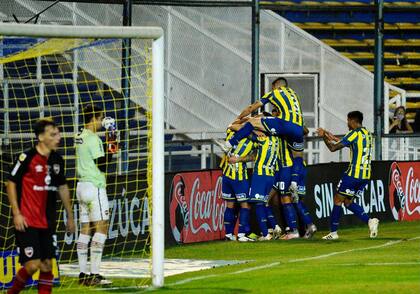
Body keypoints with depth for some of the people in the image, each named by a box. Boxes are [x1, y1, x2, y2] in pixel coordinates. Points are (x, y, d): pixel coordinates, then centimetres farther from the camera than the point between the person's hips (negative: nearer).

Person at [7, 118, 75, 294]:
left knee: (47, 264, 4)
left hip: (48, 223, 6)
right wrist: (16, 214, -12)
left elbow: (62, 188, 20)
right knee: (32, 264, -10)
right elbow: (11, 184, -6)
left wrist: (70, 216, 20)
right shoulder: (27, 158, -11)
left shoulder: (57, 160, 8)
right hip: (27, 222, -6)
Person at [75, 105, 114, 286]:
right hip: (94, 187, -9)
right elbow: (102, 164, -16)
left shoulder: (80, 138, 12)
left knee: (85, 229, 9)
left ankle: (83, 273, 8)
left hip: (82, 186, 9)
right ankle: (94, 274, -12)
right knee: (101, 228, -7)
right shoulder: (93, 139, -14)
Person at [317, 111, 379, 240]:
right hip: (365, 175, 8)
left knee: (338, 200, 3)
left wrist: (324, 137, 5)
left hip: (353, 174, -8)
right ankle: (370, 221, -3)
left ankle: (333, 232, 4)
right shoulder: (367, 133, 14)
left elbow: (333, 148, -10)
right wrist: (331, 136, 32)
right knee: (348, 202, 15)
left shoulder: (354, 134, -11)